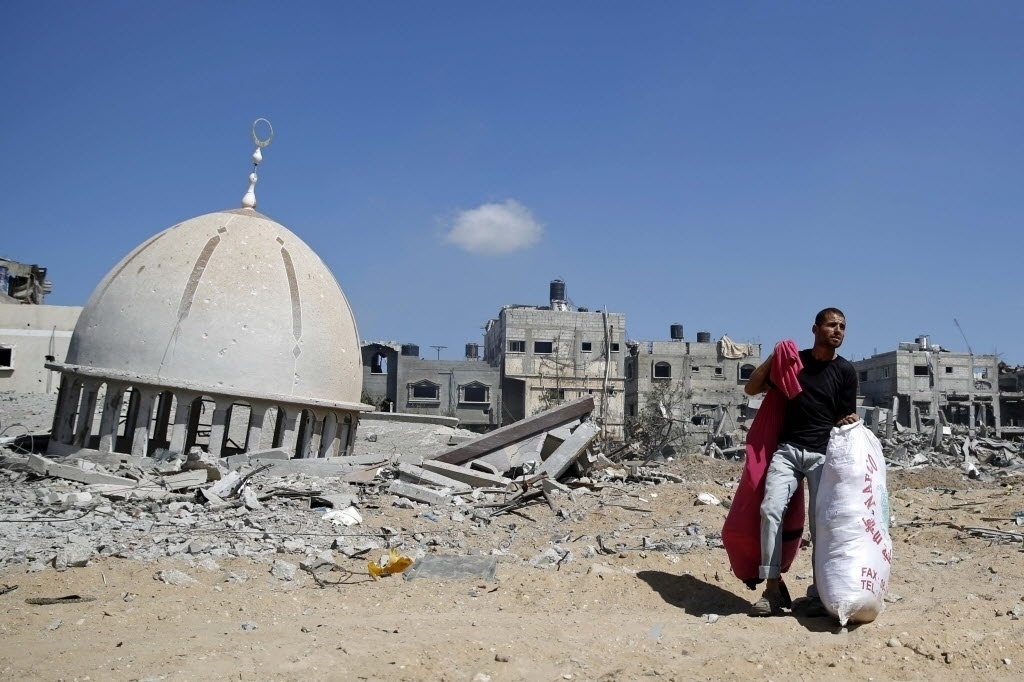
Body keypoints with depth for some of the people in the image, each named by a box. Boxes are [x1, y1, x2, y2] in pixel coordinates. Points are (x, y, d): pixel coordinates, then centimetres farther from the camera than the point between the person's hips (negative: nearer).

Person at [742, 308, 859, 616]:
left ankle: (820, 591, 4)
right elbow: (750, 389, 11)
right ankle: (773, 586, -12)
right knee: (771, 509, -16)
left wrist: (850, 422, -16)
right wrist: (773, 358, 0)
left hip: (824, 454, 0)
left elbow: (847, 416, 7)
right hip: (787, 449, 1)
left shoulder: (846, 371, 6)